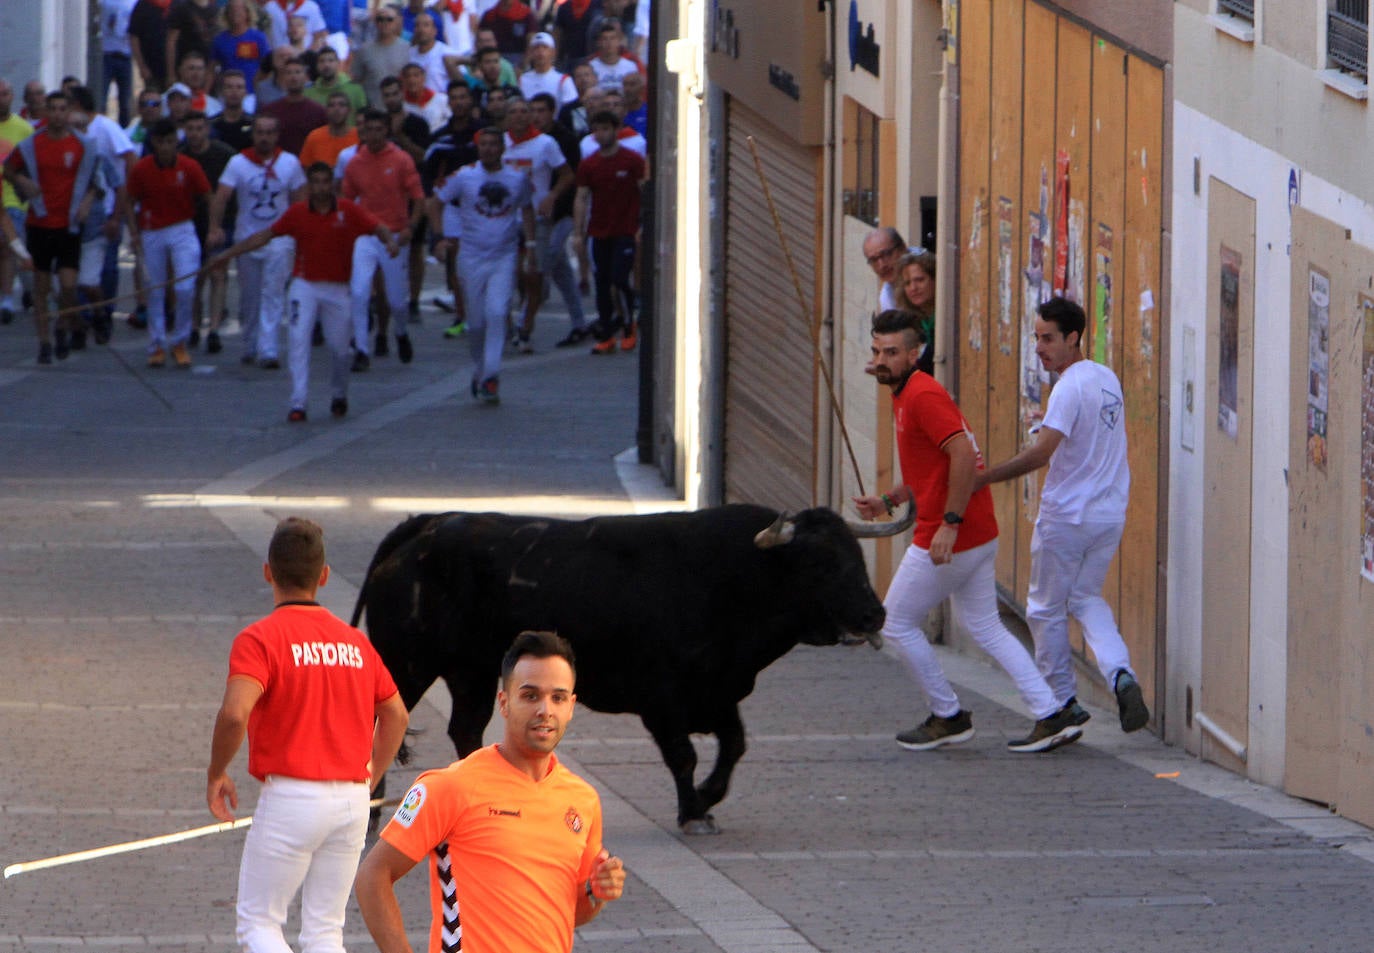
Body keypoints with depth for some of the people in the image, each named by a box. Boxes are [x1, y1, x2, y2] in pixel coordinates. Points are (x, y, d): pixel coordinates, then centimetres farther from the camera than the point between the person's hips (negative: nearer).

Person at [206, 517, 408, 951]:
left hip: (290, 796, -5)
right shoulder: (355, 641, 10)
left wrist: (216, 774, -7)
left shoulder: (259, 638, -10)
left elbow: (234, 714, -23)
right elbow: (396, 714, 18)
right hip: (352, 799, 5)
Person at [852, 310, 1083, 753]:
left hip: (948, 538, -10)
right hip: (978, 534, 10)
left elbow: (964, 456, -27)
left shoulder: (923, 396, -16)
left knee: (897, 623, 5)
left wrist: (949, 523, -28)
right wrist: (889, 501, 17)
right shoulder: (905, 396, 16)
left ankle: (948, 717, 13)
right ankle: (1052, 716, 6)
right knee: (986, 629, 13)